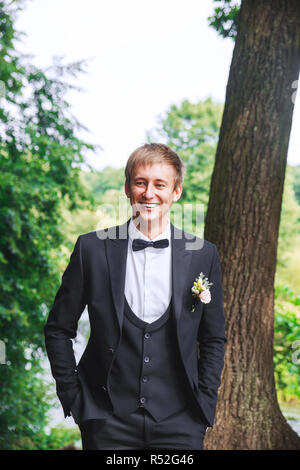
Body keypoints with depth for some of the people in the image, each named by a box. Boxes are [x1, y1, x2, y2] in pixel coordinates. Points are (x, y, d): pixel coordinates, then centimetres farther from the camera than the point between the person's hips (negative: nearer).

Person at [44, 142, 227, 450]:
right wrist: (71, 398, 1)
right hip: (107, 422, 0)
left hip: (179, 424, 1)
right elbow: (58, 329, 5)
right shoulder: (92, 249, -2)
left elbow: (213, 340, 8)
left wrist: (204, 407, 3)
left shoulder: (204, 256, 1)